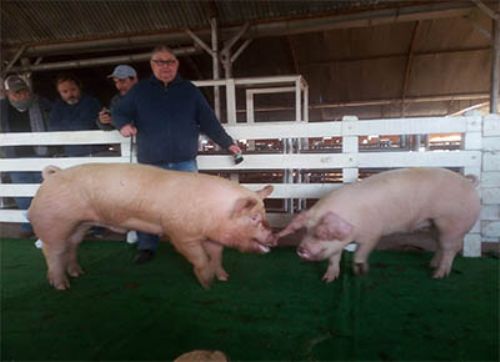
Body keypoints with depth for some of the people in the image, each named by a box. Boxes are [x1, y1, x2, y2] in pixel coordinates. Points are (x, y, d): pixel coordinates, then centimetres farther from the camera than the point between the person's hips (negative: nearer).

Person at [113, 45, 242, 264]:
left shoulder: (189, 90, 8)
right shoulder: (140, 90, 8)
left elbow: (208, 121, 9)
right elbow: (118, 112, 11)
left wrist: (227, 143, 5)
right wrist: (123, 124, -13)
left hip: (185, 163, 0)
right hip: (150, 163, 0)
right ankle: (146, 248, 22)